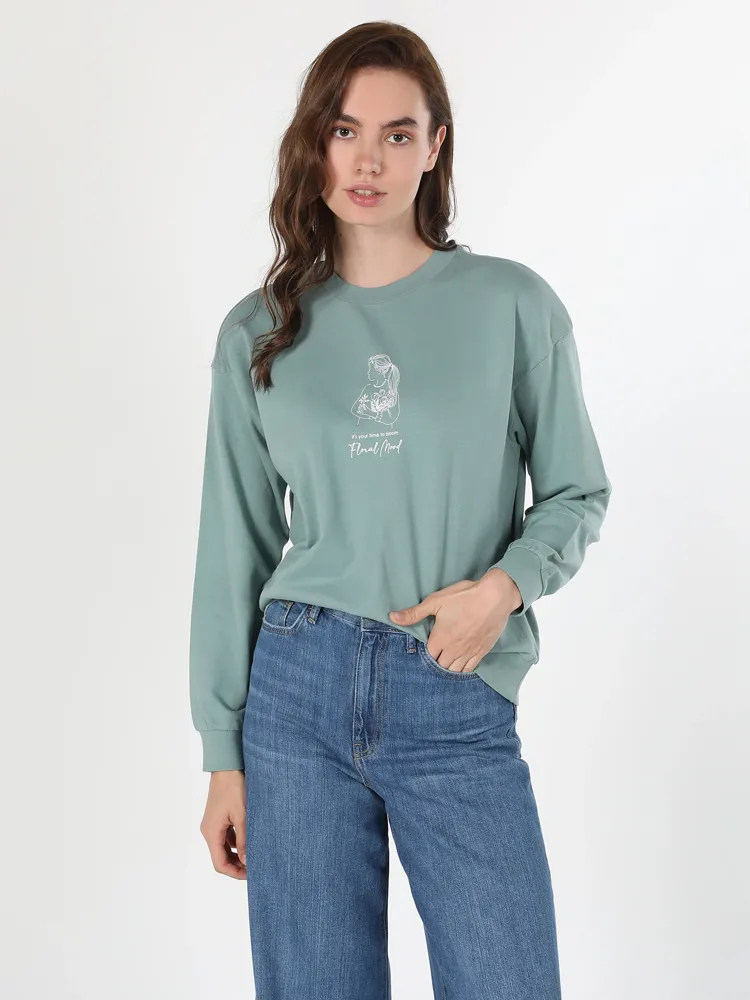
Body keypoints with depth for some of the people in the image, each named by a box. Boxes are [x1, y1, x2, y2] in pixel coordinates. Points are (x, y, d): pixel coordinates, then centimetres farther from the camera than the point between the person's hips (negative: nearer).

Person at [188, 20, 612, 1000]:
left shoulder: (514, 304, 0)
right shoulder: (258, 331, 5)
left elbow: (577, 495, 7)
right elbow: (234, 549, 8)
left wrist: (505, 583, -14)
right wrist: (223, 754, 7)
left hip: (460, 710, -1)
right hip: (297, 692, 2)